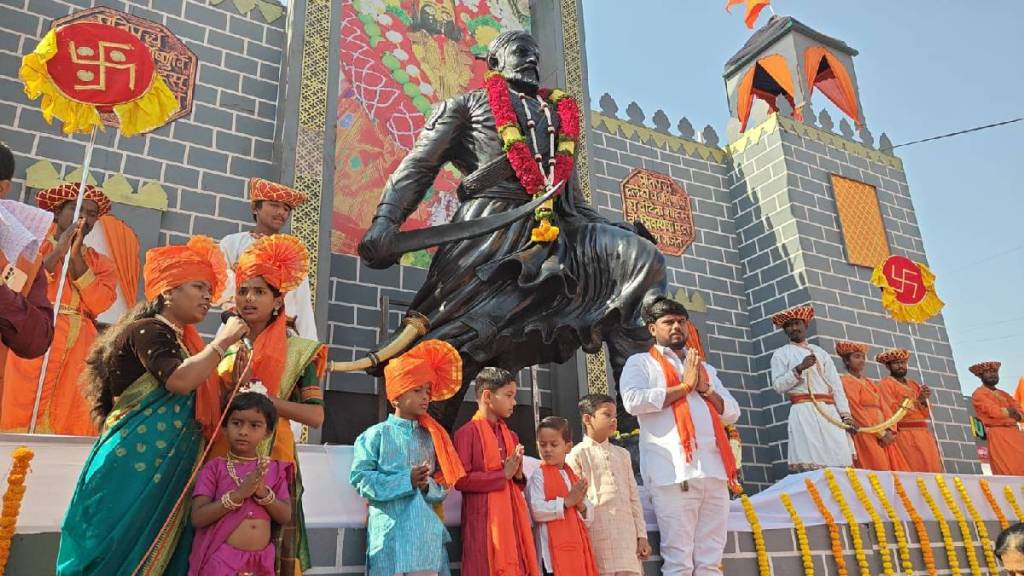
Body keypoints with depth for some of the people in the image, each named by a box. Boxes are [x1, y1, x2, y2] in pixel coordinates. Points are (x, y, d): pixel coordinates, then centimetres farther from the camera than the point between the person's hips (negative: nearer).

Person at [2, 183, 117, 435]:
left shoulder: (101, 263, 16)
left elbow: (99, 304, -2)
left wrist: (76, 256, -3)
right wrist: (58, 251, -5)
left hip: (81, 350, 1)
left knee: (76, 424, -5)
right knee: (24, 418, -8)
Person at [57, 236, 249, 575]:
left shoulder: (183, 342, 19)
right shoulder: (147, 330, -7)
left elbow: (203, 405, 20)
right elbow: (178, 381, -25)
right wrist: (224, 340, -15)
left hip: (165, 470, 9)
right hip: (134, 464, -9)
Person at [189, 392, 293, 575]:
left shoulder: (274, 469, 4)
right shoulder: (214, 467, -4)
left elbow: (285, 517, 0)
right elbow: (198, 518, -12)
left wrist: (264, 493, -16)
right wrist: (238, 493, -22)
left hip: (260, 560, 3)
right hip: (220, 559, -3)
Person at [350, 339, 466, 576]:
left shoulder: (431, 437, 13)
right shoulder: (377, 434, 1)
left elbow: (443, 485, 14)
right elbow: (360, 478, -7)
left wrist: (428, 486, -10)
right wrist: (406, 481, -13)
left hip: (426, 531, 4)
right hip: (391, 532, -4)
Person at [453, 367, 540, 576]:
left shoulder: (511, 436, 15)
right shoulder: (468, 432, -6)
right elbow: (461, 480, -14)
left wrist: (518, 475, 0)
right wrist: (503, 474, -12)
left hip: (512, 517, 6)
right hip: (485, 520, -6)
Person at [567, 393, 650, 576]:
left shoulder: (622, 454, 16)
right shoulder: (578, 454, -1)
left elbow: (633, 497, 16)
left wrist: (642, 535, 11)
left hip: (625, 531, 5)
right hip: (597, 532, -4)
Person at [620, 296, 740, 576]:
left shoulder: (706, 368, 26)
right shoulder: (641, 363, 9)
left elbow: (732, 413, 20)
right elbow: (633, 401, -11)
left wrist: (705, 389, 2)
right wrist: (684, 387, -5)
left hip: (714, 470, 5)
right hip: (674, 470, -5)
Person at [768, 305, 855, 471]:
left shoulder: (820, 352, 21)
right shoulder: (781, 354, 9)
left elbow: (836, 385, 14)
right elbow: (778, 385, -2)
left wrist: (845, 414, 3)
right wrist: (799, 368, -13)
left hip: (830, 411, 4)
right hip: (804, 412, -4)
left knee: (839, 460, -6)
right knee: (810, 462, -13)